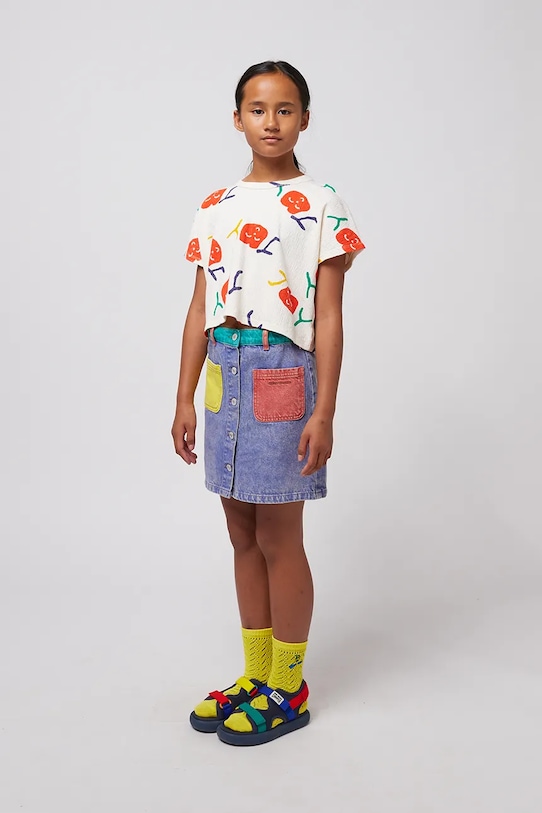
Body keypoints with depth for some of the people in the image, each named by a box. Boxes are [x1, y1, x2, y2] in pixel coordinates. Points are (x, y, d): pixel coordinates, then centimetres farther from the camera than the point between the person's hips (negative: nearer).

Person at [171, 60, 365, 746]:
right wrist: (185, 399, 9)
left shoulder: (319, 205, -3)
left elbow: (328, 317, -7)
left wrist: (323, 413, -12)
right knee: (243, 536, 13)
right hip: (222, 372, 5)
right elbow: (200, 309, 12)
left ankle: (289, 689, 19)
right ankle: (255, 676, 28)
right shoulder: (215, 207, 12)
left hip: (281, 371, -5)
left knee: (278, 540, 2)